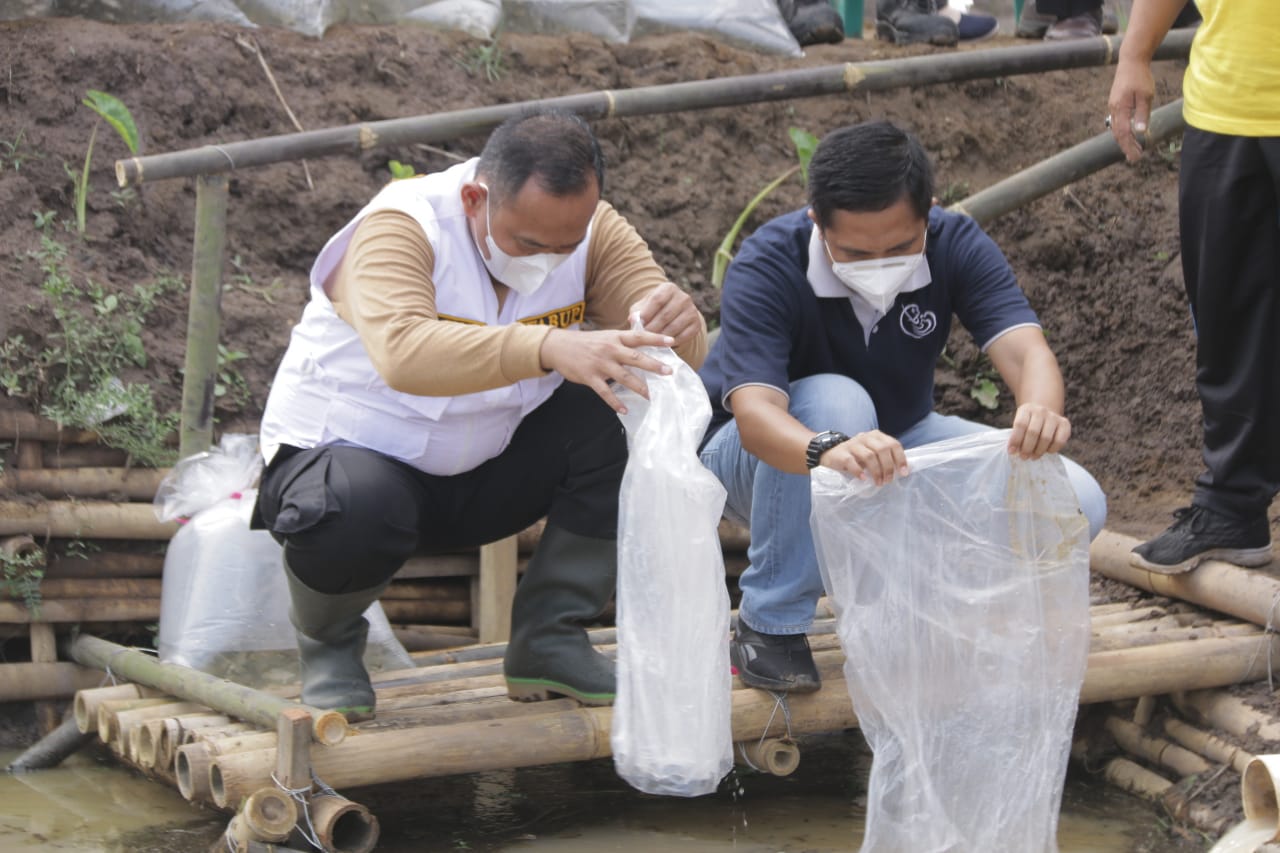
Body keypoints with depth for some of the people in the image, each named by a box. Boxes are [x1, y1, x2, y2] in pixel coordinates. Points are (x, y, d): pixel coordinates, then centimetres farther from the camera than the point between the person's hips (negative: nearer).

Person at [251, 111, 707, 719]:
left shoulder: (590, 229, -10)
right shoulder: (398, 227, -26)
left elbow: (686, 358, -18)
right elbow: (402, 353, -47)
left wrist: (677, 322, -43)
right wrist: (552, 348, -59)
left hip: (486, 473, 5)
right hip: (352, 449, -5)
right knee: (355, 514, -39)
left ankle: (548, 642, -4)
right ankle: (328, 640, -2)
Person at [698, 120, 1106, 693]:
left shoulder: (955, 245, -18)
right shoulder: (766, 268, -29)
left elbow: (1024, 350, -31)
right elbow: (754, 412, -42)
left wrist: (1040, 410, -57)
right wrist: (832, 452, -65)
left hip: (895, 441, 4)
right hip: (767, 458, -3)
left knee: (1076, 505, -18)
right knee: (833, 402, -40)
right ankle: (770, 625, -22)